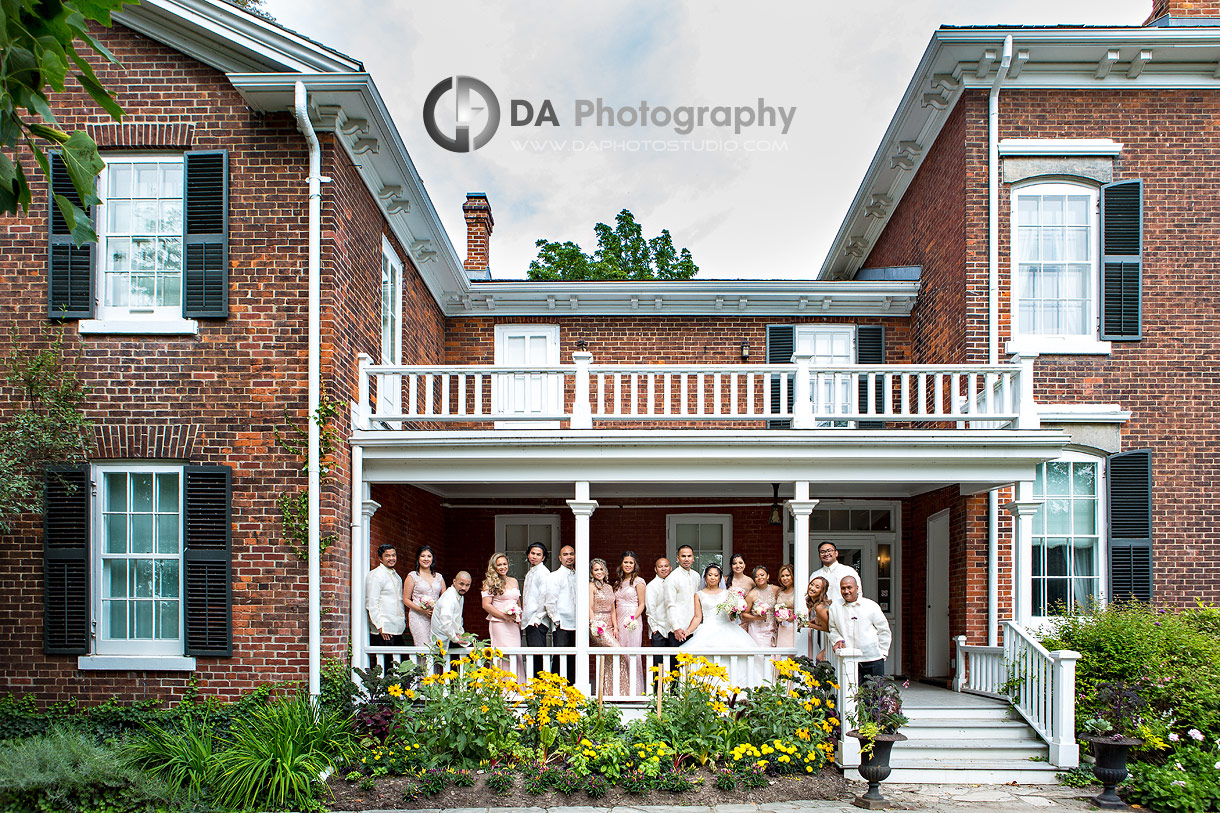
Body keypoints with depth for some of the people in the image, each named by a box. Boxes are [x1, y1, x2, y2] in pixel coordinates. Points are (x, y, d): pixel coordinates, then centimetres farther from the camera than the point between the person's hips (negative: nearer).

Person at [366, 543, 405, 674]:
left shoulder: (396, 576, 19)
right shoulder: (375, 575, -7)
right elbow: (371, 604, -12)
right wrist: (380, 626, -16)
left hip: (397, 629, 8)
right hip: (383, 630, -8)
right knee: (383, 665, -8)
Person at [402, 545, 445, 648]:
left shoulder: (439, 577, 16)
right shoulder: (412, 576, 5)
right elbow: (406, 599, 2)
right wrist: (422, 610, -11)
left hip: (436, 618, 4)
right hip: (418, 617, -3)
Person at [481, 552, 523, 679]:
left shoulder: (513, 581, 16)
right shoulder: (490, 582, -1)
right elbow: (486, 605, -8)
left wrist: (520, 619, 11)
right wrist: (505, 616, -13)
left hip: (514, 625, 5)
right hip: (499, 624, -5)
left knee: (516, 655, 2)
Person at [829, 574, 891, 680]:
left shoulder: (871, 606, 2)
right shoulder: (835, 608, 9)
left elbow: (884, 631, 8)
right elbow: (833, 630, 19)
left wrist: (882, 653, 3)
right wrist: (838, 640, -1)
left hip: (872, 660, -1)